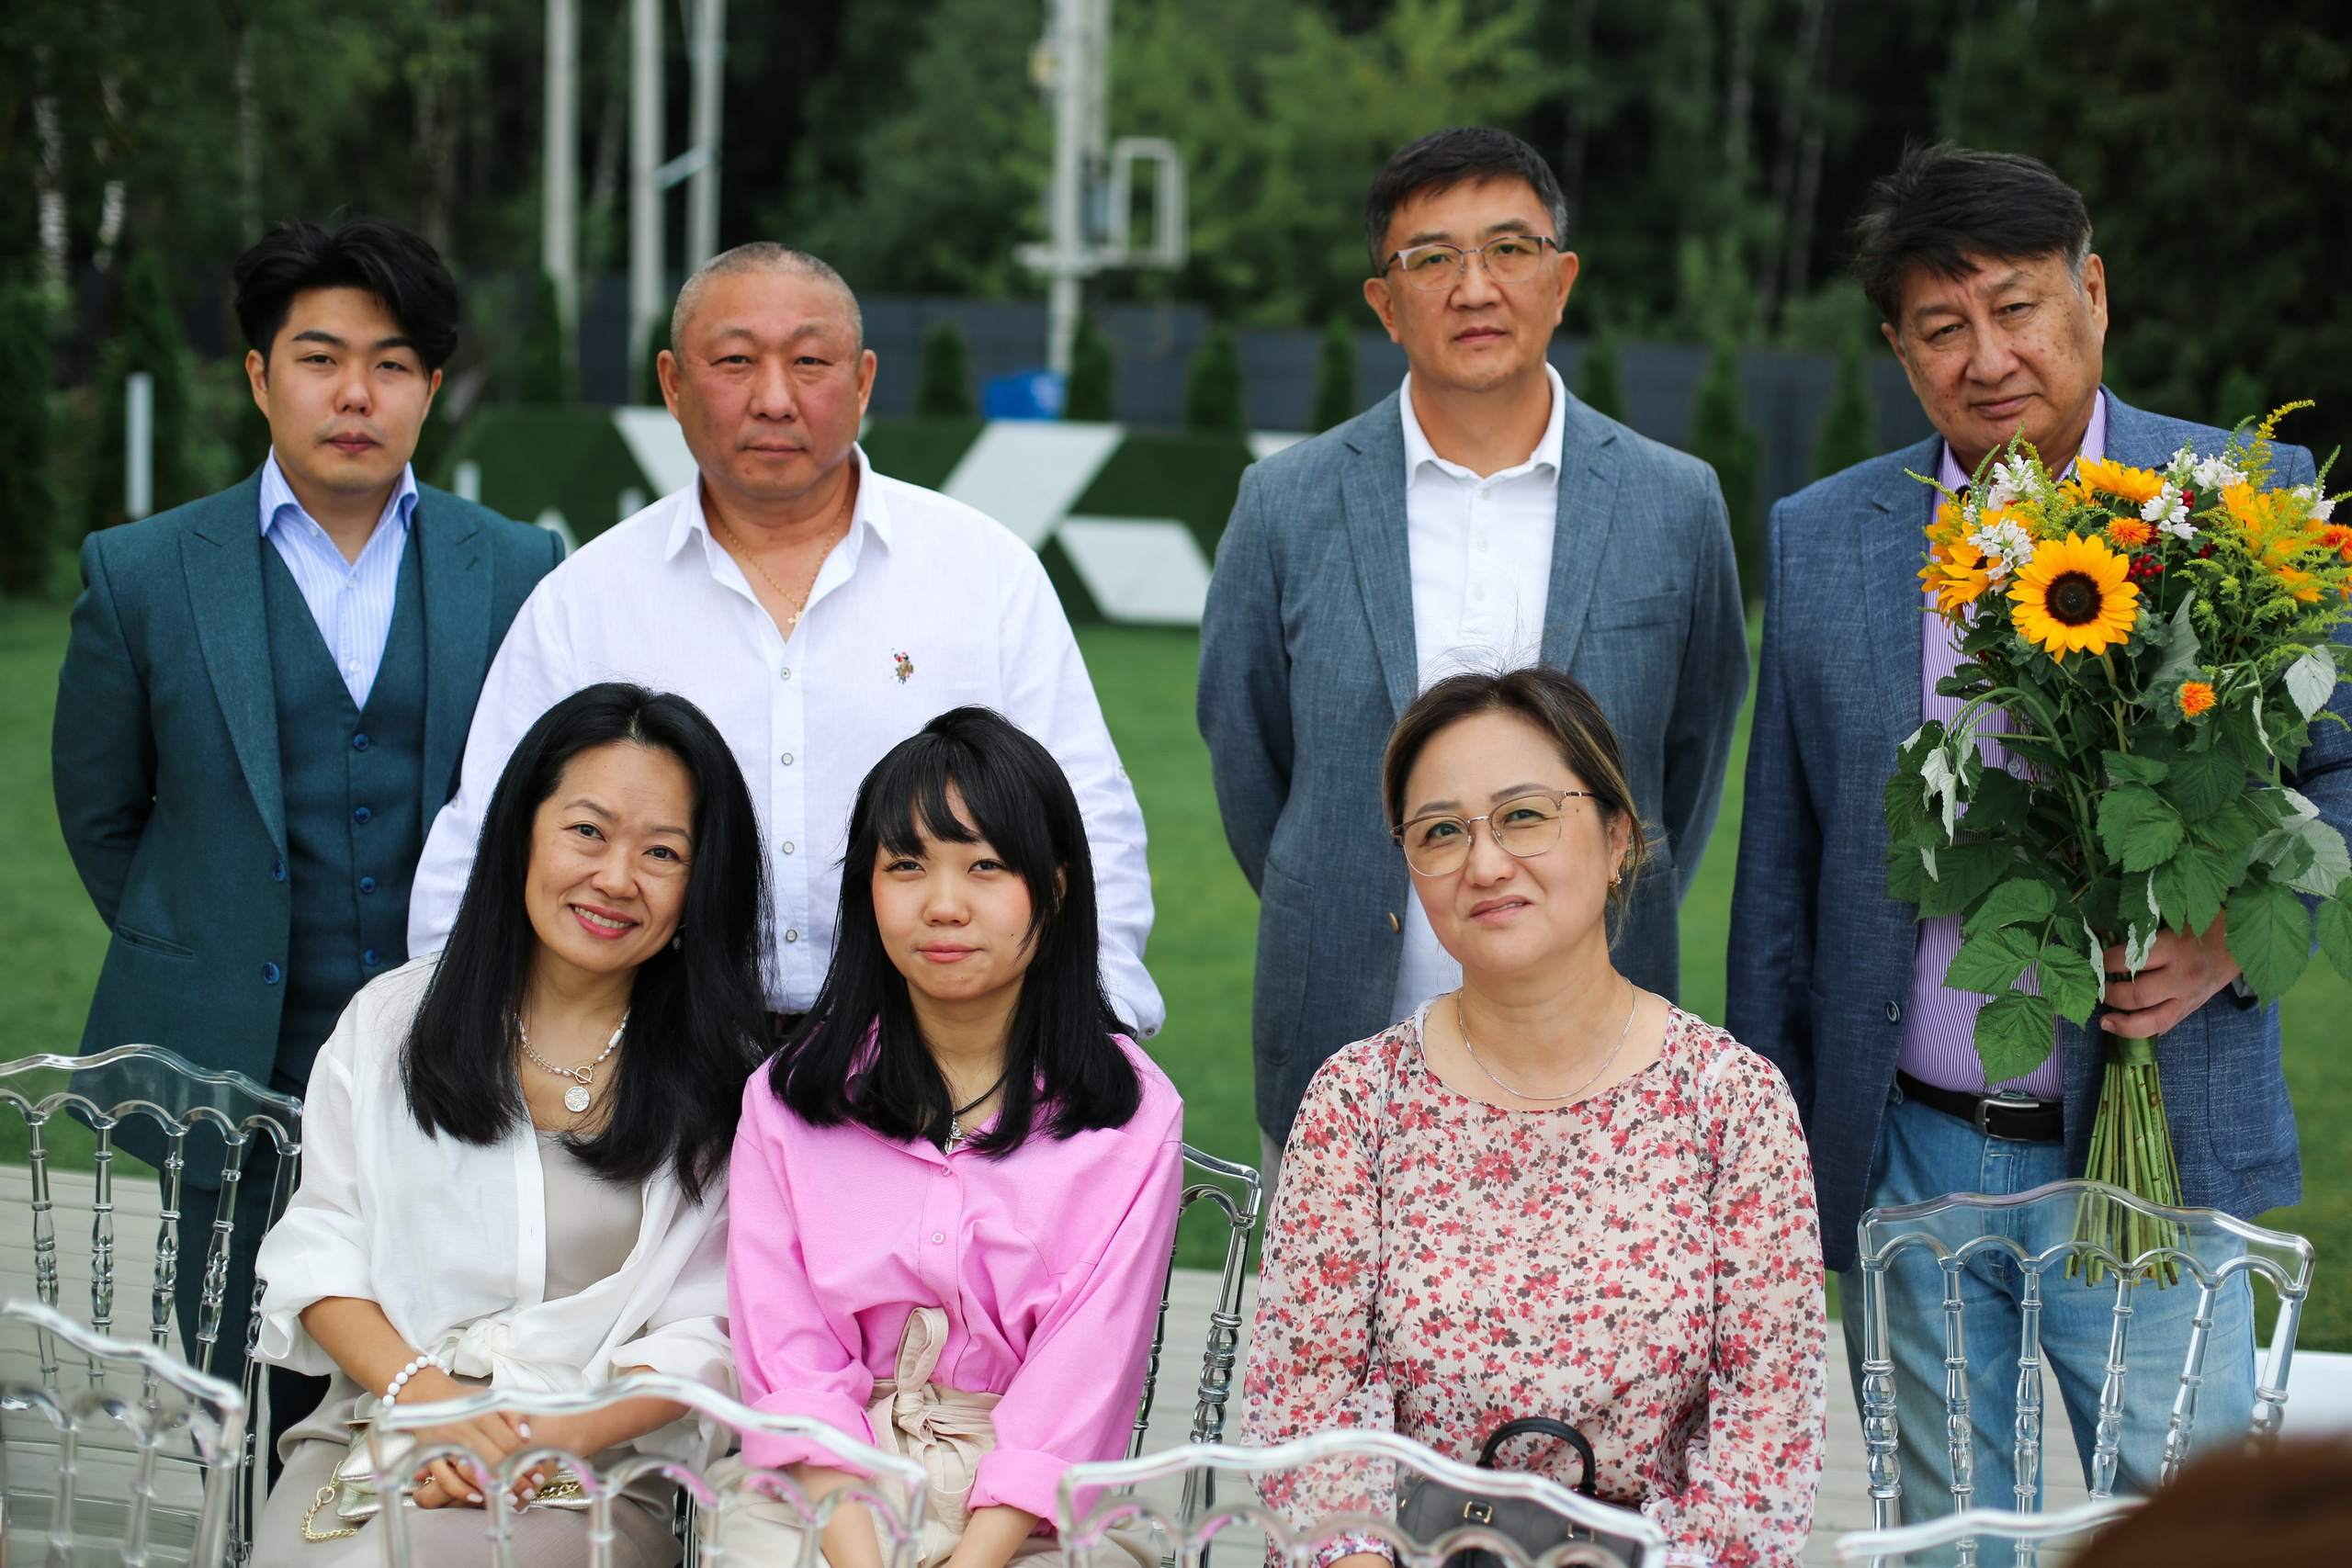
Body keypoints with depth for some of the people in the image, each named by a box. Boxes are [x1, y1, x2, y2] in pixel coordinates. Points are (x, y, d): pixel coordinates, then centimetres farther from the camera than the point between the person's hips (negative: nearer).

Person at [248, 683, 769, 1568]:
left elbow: (706, 1334, 1)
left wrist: (557, 1437, -15)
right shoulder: (392, 1021, 12)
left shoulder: (726, 1079, 5)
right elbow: (319, 1252, 9)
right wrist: (426, 1397, -9)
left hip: (596, 1476, -3)